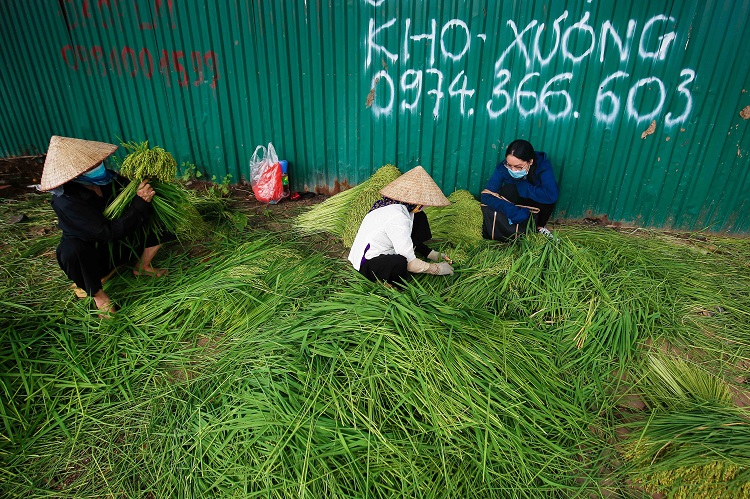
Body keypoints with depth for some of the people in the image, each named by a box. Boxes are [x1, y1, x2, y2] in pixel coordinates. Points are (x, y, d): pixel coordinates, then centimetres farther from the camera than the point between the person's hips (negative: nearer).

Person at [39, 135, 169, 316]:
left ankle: (142, 267, 5)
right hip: (90, 252, -5)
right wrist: (140, 204, -40)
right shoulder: (66, 202, -31)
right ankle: (97, 294, -11)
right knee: (72, 250, -39)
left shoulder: (105, 177, -16)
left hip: (120, 241, 5)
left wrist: (143, 187, -25)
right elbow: (109, 232, -36)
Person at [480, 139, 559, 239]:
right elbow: (487, 196, -31)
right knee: (508, 190, -31)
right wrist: (513, 211, -41)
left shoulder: (543, 164, -27)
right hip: (514, 205, 0)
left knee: (548, 198, -31)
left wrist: (520, 187, -32)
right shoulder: (503, 168, -25)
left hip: (536, 208, 1)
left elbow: (551, 195, -40)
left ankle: (540, 227, -3)